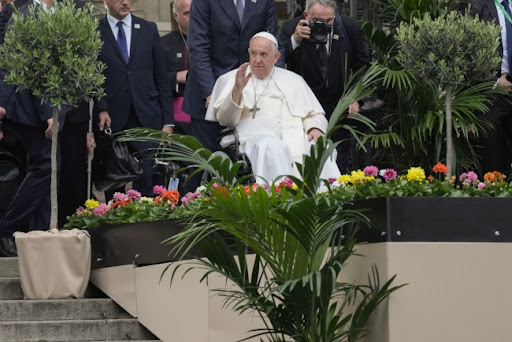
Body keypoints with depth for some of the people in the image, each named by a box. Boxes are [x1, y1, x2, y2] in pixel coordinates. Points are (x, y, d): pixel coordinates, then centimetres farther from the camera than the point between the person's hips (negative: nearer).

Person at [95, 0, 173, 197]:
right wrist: (101, 108, -15)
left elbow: (161, 77, 11)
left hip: (146, 117, 1)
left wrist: (168, 121, 5)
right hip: (112, 119, -1)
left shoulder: (148, 30, 11)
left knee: (146, 179, -9)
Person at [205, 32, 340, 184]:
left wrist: (315, 128, -2)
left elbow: (314, 115, 22)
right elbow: (225, 120, 6)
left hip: (295, 137, 2)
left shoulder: (293, 80, 26)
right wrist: (237, 90, -11)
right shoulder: (230, 79, 19)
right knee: (272, 146, -38)